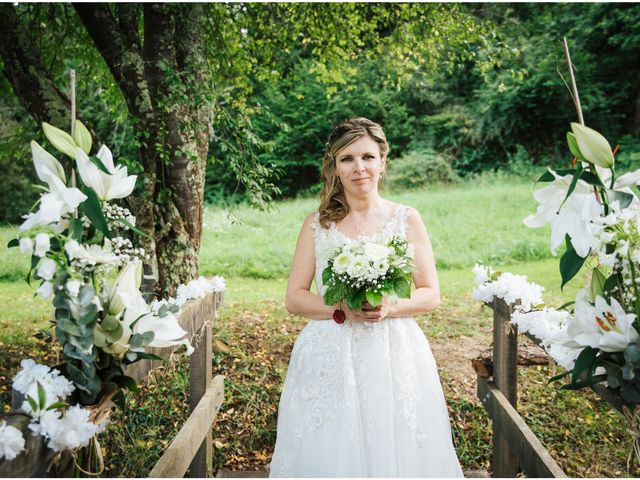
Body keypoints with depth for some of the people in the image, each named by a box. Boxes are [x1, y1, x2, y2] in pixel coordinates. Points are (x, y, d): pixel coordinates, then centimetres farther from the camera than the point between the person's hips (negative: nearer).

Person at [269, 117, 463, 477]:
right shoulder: (317, 224, 2)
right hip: (330, 359, 0)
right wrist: (341, 309, -16)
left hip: (396, 356, 0)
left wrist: (390, 308, -16)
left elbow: (431, 295, 3)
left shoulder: (407, 220, 2)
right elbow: (294, 298, 1)